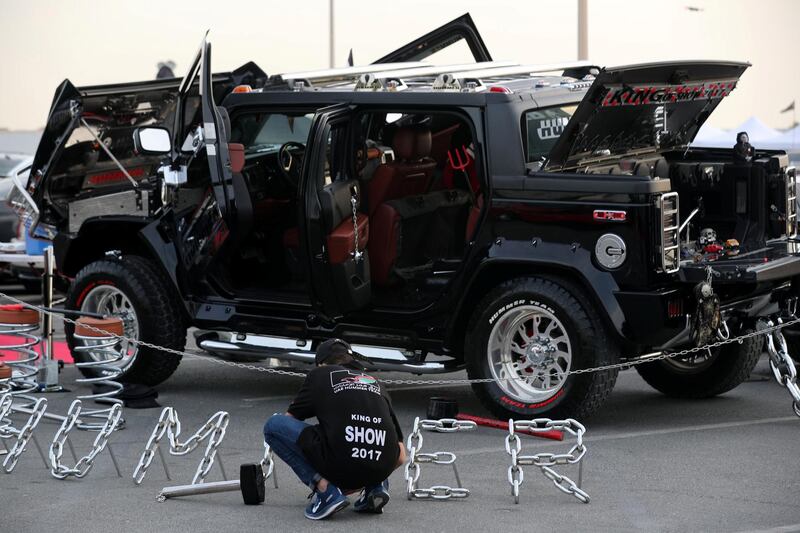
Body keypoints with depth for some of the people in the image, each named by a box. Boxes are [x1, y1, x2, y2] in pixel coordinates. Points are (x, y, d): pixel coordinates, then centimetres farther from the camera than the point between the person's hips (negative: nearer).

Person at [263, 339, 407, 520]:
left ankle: (325, 490, 0)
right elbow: (400, 457, 28)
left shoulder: (319, 375, 20)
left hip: (341, 464, -5)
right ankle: (376, 487, 13)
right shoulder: (375, 383, 29)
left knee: (273, 425, 14)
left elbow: (289, 419, 33)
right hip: (381, 470, 5)